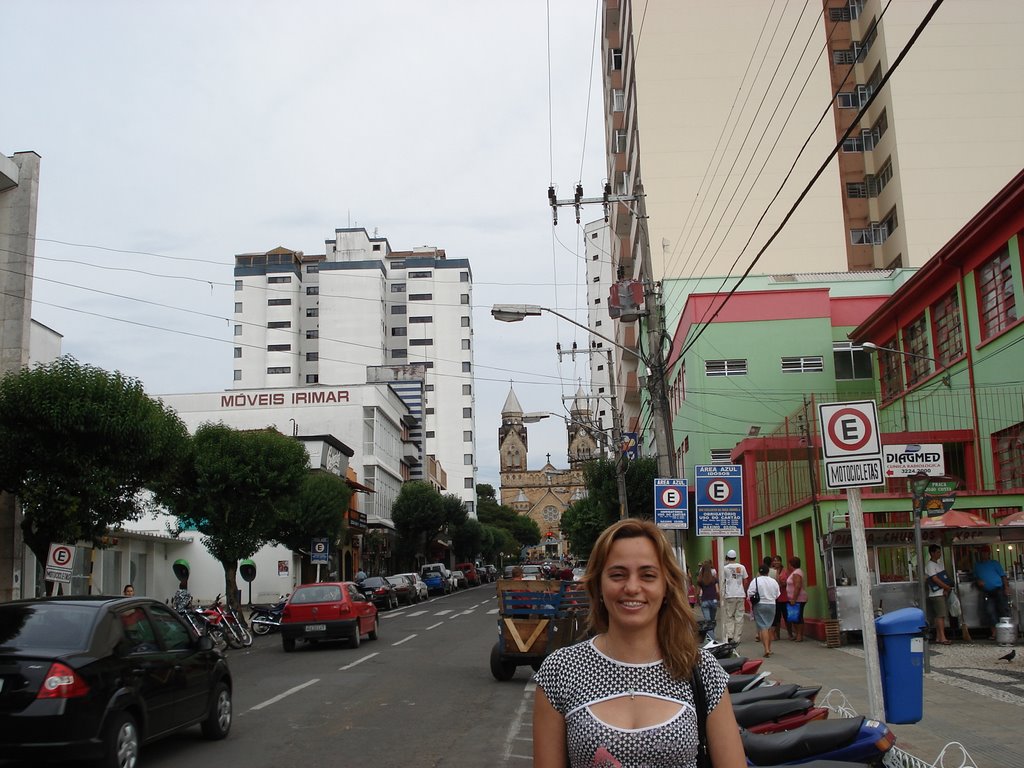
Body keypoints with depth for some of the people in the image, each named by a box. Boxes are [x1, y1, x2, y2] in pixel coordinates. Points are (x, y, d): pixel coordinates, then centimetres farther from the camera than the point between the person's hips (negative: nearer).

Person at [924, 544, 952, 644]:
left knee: (940, 616, 7)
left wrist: (946, 589, -2)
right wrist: (948, 587, -9)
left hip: (942, 593, 8)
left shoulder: (939, 564, 18)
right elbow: (935, 579, -15)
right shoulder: (929, 565, -9)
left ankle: (938, 637, 10)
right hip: (936, 594, -8)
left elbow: (944, 578, 14)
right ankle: (942, 638, -15)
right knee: (940, 615, -12)